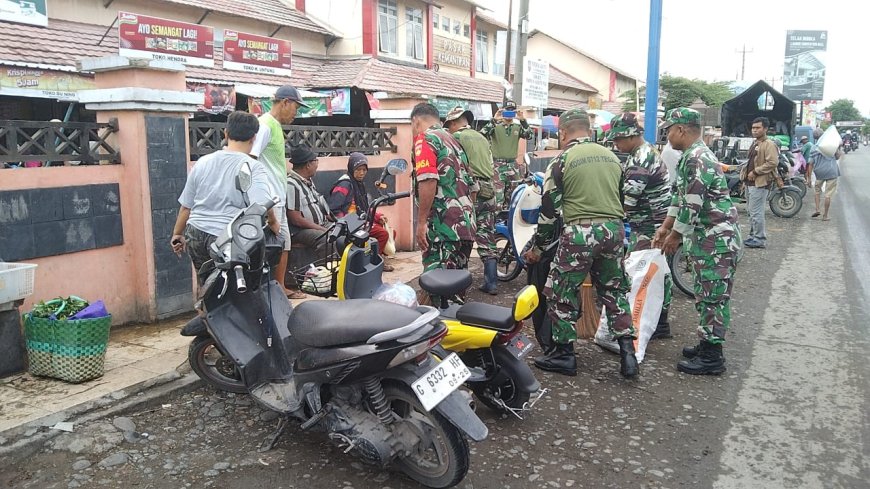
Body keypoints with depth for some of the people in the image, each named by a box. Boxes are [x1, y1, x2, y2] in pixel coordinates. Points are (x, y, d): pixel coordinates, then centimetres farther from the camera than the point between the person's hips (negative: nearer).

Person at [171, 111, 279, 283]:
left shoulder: (202, 162, 10)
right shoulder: (253, 167, -8)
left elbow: (186, 206, 15)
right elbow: (264, 205, -23)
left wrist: (177, 234, 26)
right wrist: (273, 224, -4)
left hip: (195, 234, 5)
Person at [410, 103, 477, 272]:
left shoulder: (425, 139, -2)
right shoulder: (455, 142, 24)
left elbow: (428, 181, -19)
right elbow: (472, 187, 26)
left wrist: (421, 221, -16)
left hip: (442, 227, -9)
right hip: (466, 227, 9)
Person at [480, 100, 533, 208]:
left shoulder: (518, 128, 9)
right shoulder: (495, 126, -1)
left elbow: (529, 135, -8)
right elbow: (483, 134, -17)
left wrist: (523, 120, -19)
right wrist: (494, 120, -25)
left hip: (512, 164, 4)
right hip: (497, 165, -4)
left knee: (512, 195, 11)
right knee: (498, 195, -10)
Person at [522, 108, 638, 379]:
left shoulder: (562, 160, -2)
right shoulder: (611, 156, 15)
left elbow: (549, 207, -3)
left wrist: (537, 246, 5)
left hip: (580, 232, -6)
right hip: (614, 229, 6)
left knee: (562, 293, 7)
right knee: (615, 290, 17)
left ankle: (563, 355, 14)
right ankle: (627, 352, 14)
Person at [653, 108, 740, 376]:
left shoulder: (697, 159, -19)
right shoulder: (692, 157, 14)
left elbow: (692, 205, -22)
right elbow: (680, 196, 19)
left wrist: (675, 236, -11)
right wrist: (665, 227, 17)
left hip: (715, 240, -10)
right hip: (706, 238, 10)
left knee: (713, 297, -4)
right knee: (706, 295, 17)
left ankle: (712, 357, 4)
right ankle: (707, 344, 28)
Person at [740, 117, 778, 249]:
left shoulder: (769, 144, -11)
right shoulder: (754, 143, 19)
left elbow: (773, 162, -21)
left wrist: (755, 172, -19)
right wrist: (745, 175, 16)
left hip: (760, 184, -10)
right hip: (750, 183, 10)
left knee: (756, 213, -10)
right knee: (752, 212, 15)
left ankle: (760, 239, -4)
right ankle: (753, 235, 24)